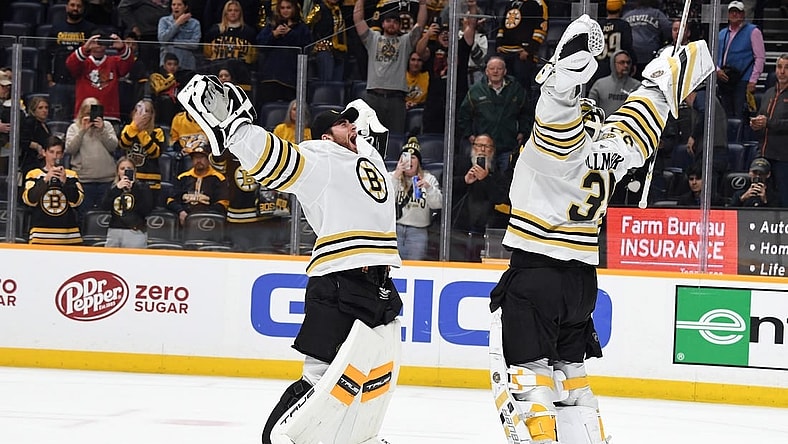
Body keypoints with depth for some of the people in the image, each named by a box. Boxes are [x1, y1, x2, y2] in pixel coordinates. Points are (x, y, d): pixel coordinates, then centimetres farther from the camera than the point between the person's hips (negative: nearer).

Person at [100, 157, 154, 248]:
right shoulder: (112, 188, 15)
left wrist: (134, 188, -11)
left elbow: (146, 211, -7)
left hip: (135, 233, -4)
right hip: (114, 232, 4)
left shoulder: (142, 188, 5)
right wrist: (117, 188, -12)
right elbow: (104, 206, -2)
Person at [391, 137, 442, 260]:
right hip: (394, 229, 0)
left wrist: (428, 187, -18)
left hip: (418, 231, 1)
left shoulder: (429, 179, 10)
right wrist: (396, 176, -16)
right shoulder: (392, 176, 8)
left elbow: (438, 204, -1)